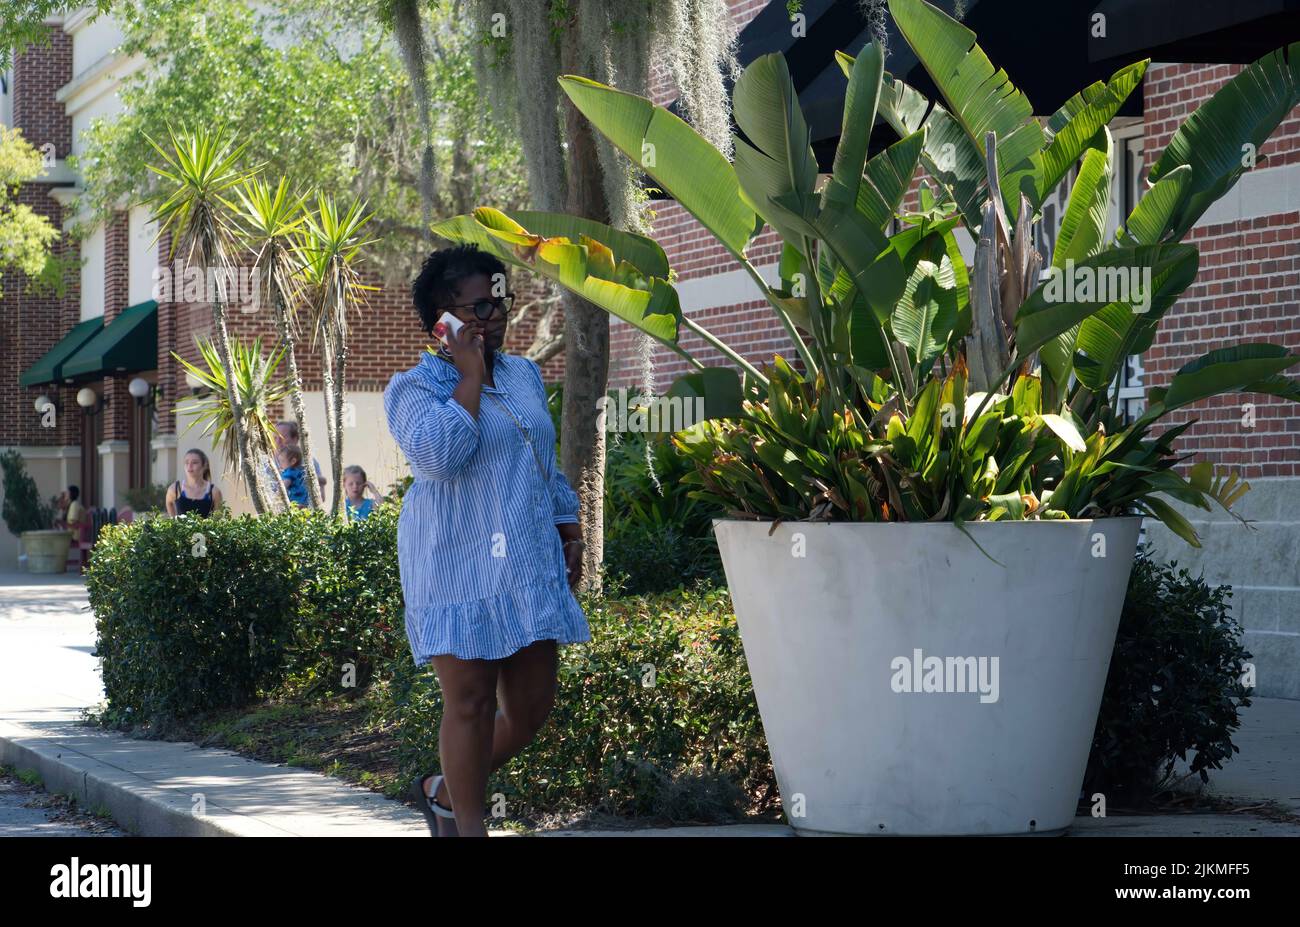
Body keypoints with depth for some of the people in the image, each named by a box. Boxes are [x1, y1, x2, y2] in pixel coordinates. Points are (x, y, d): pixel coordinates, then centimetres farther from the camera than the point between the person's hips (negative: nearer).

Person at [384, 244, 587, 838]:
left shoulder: (524, 375, 15)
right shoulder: (415, 385, -6)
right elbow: (440, 455, -24)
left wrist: (568, 528, 18)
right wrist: (469, 377, -17)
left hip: (528, 562, 7)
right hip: (457, 564, -7)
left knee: (532, 704, 7)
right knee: (471, 700, -4)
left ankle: (444, 790, 28)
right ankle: (468, 825, 9)